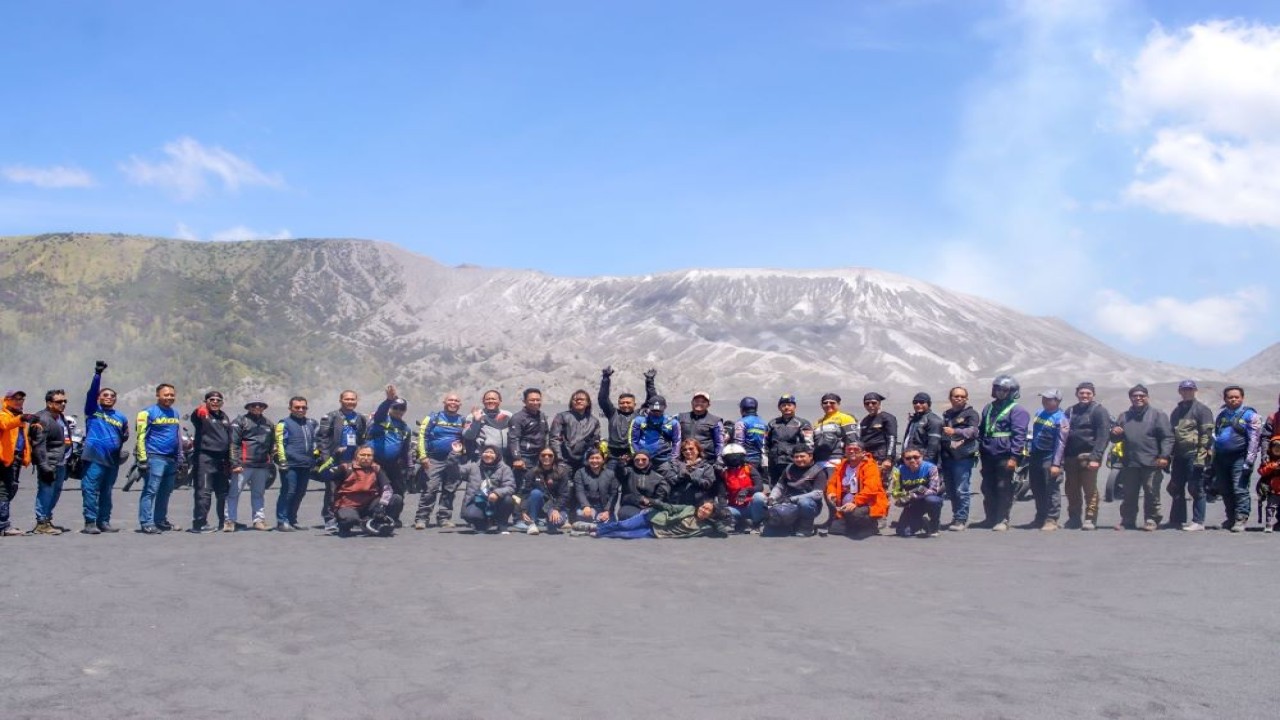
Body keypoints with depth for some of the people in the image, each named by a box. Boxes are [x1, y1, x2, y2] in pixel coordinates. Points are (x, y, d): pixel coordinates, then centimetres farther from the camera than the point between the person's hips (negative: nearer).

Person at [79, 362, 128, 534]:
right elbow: (91, 392, -9)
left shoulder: (121, 417, 18)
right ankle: (90, 523, -7)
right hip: (94, 457, -5)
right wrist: (98, 374, -21)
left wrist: (123, 441, 8)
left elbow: (124, 436, 29)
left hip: (113, 460, 5)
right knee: (90, 490, -8)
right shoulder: (93, 410, 6)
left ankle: (104, 522, 17)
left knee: (106, 492, 11)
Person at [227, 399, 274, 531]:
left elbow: (271, 446, 23)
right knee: (234, 493, -4)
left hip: (262, 466, 5)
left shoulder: (269, 424, 16)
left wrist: (270, 464, 19)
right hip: (243, 464, -5)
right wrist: (235, 463, -14)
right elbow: (233, 443, -7)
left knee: (259, 494, 12)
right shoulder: (240, 421, -1)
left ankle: (259, 519, 18)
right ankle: (229, 520, 0)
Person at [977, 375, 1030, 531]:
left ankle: (1003, 520, 0)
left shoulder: (1016, 410, -4)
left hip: (1004, 457, -7)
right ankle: (991, 518, 19)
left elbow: (1019, 435, -11)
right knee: (988, 488, 10)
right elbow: (981, 430, 24)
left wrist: (1014, 457, -17)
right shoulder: (988, 408, 18)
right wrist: (979, 447, 15)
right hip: (988, 456, 7)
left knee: (1004, 489, -4)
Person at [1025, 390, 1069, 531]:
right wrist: (1029, 452, 19)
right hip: (1036, 456, 8)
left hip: (1050, 459, -8)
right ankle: (1040, 518, 23)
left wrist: (1056, 464, -21)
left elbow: (1061, 443, -16)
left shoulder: (1061, 419, -11)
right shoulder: (1039, 413, 13)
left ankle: (1051, 520, -2)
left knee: (1052, 490, -6)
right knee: (1037, 489, 12)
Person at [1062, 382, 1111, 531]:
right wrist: (1063, 457, 8)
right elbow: (1065, 434, 18)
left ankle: (1090, 519, -2)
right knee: (1072, 490, 7)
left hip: (1087, 456, -5)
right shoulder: (1070, 411, 17)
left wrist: (1095, 457, -18)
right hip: (1071, 457, 5)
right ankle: (1074, 519, 14)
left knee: (1090, 489, -6)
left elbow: (1103, 436, -9)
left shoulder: (1099, 411, 0)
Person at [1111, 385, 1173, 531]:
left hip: (1151, 463, -4)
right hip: (1129, 463, 4)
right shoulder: (1124, 417, 19)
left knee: (1151, 494, -1)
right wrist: (1114, 433, 1)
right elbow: (1115, 438, 26)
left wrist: (1164, 456, -15)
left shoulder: (1157, 415, 4)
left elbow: (1167, 437, -3)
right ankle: (1127, 521, 14)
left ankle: (1151, 520, 6)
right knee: (1129, 495, 8)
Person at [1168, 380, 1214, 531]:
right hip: (1179, 456, 8)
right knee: (1175, 488, 9)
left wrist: (1201, 456, -17)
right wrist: (1169, 456, 18)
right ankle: (1177, 520, 17)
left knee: (1196, 489, -4)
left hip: (1194, 455, -7)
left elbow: (1206, 434, -10)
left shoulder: (1202, 409, -3)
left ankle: (1198, 522, 0)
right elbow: (1171, 434, 24)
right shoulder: (1176, 411, 20)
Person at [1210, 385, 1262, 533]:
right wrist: (1213, 459, 18)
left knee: (1240, 489, -11)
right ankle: (1231, 518, 22)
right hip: (1221, 458, 6)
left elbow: (1254, 439, -7)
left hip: (1239, 458, -6)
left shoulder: (1250, 415, -1)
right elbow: (1215, 436, 23)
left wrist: (1249, 461, -15)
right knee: (1224, 490, 10)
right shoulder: (1222, 415, 17)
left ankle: (1241, 519, -8)